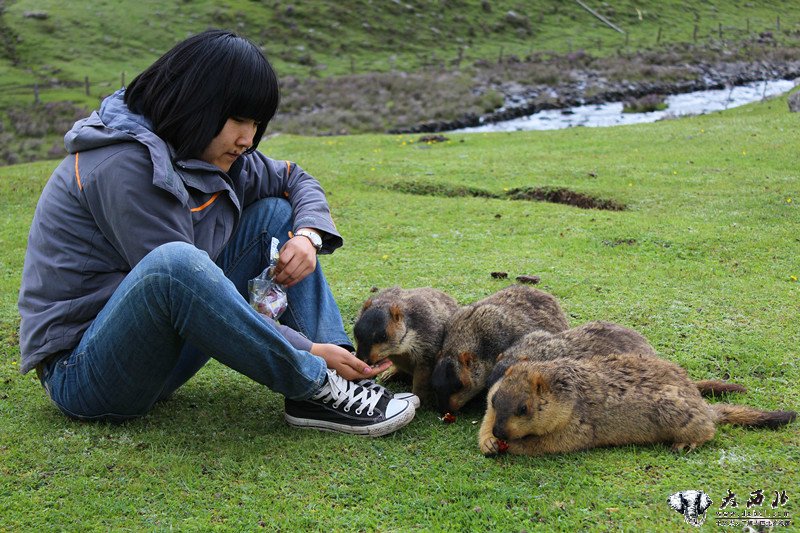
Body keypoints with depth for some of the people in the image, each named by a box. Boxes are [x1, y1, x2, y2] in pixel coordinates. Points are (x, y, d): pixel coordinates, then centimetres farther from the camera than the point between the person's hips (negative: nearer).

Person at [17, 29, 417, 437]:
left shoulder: (209, 153, 3)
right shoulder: (127, 166, -22)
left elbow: (296, 181, 16)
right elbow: (182, 282, -25)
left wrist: (307, 236, -8)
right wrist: (308, 350, -22)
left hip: (162, 353, 9)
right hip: (82, 371, -8)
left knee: (274, 213, 1)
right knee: (174, 262, -39)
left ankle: (336, 378, -14)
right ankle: (315, 384, -24)